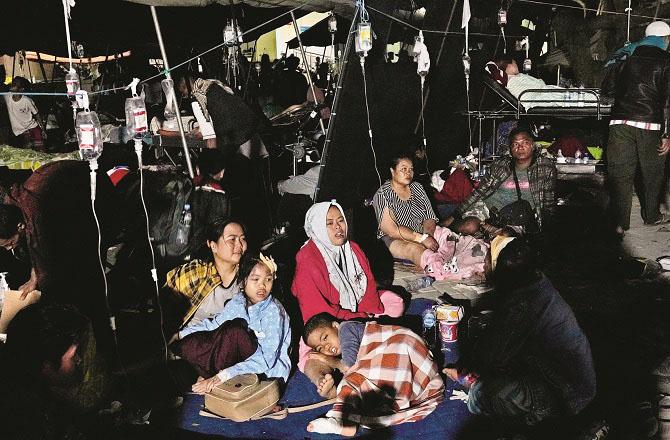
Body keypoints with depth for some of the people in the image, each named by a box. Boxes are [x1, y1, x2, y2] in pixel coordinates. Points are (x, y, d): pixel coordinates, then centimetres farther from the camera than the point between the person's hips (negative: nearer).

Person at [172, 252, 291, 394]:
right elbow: (215, 324, 11)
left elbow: (266, 359, -30)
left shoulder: (273, 312, -22)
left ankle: (210, 376, -14)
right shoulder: (238, 301, -1)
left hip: (270, 370, -6)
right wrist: (180, 334, -1)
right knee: (187, 345, -6)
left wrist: (224, 375, -37)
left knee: (235, 328, -29)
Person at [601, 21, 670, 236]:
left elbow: (608, 87, 14)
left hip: (621, 123, 2)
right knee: (653, 174, 16)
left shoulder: (629, 58, 11)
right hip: (650, 125, -2)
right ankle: (652, 216, 31)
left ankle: (620, 224, -1)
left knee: (620, 174, 3)